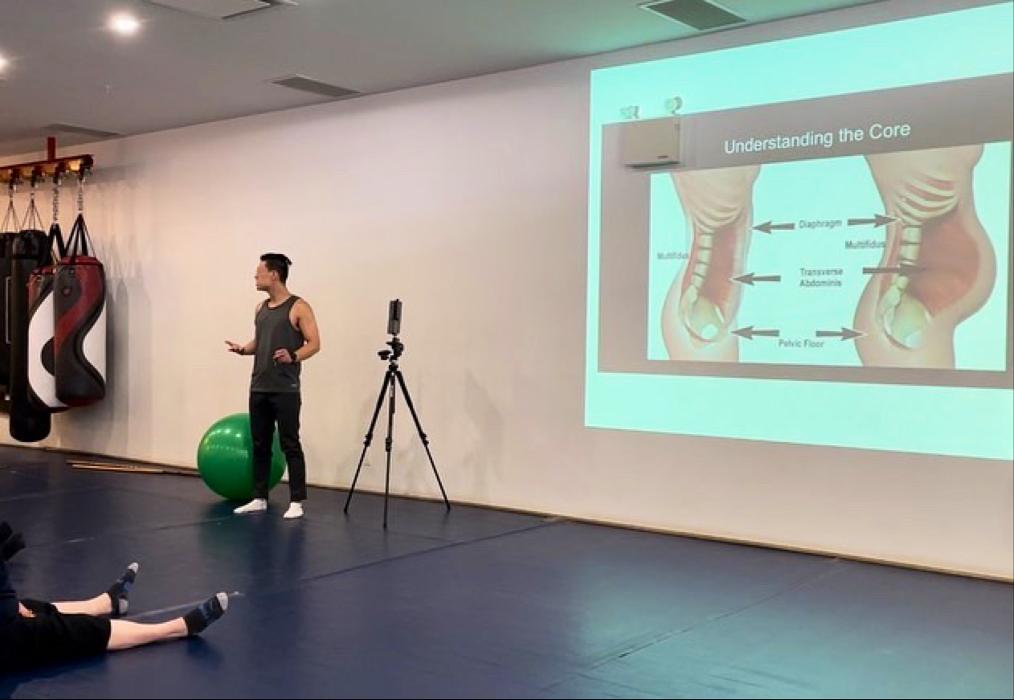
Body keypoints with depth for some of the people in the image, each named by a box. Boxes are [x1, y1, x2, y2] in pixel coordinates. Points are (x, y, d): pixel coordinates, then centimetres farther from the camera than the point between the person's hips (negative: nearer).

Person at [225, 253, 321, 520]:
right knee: (260, 445, 11)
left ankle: (296, 502, 1)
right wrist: (243, 349, 3)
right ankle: (259, 498, 20)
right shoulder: (261, 308, 15)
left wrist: (293, 356, -28)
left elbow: (314, 343, -11)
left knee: (290, 446, -4)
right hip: (259, 388, 8)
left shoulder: (298, 307, -8)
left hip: (285, 390, -8)